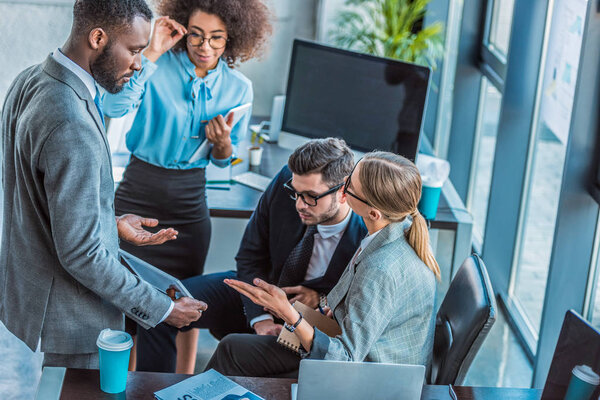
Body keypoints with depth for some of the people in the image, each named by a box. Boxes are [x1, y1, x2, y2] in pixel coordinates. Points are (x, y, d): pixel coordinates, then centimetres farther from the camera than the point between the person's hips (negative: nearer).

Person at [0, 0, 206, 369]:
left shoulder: (30, 82, 1)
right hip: (71, 317, -9)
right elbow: (81, 254, -28)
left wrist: (110, 223, 13)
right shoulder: (71, 127, -30)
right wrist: (160, 309, -18)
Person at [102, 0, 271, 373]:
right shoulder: (157, 68, -11)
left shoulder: (238, 87, -1)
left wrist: (222, 144, -16)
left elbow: (225, 160, 8)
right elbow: (115, 107, -29)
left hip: (190, 199, 2)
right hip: (139, 191, -2)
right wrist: (151, 53, -27)